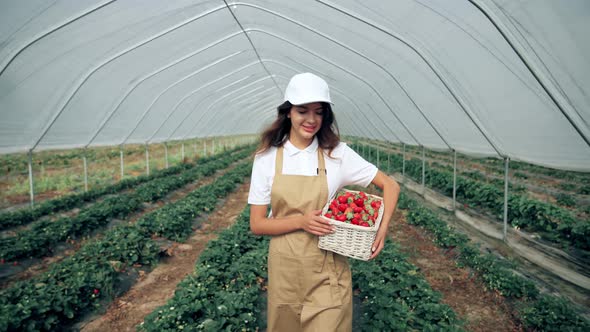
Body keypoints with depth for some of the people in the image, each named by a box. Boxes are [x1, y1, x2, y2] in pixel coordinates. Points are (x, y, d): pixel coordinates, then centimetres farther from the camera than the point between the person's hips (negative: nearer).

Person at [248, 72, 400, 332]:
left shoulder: (337, 153, -7)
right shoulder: (267, 158, -5)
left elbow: (390, 185, 0)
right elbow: (256, 225, -4)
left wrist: (382, 229, -14)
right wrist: (301, 221, -19)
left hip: (327, 270, -1)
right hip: (285, 268, 2)